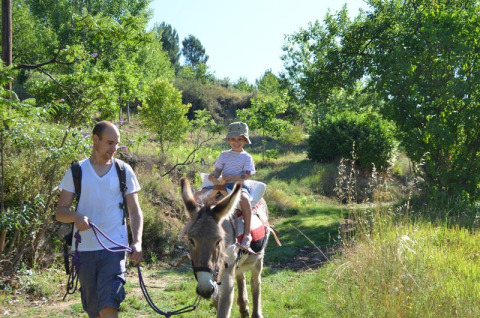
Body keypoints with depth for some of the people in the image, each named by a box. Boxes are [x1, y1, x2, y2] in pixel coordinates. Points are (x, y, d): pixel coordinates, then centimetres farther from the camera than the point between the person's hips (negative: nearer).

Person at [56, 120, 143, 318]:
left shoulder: (124, 171, 5)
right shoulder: (76, 172, 5)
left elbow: (135, 211, 7)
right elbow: (60, 212, 3)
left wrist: (137, 242, -9)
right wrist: (76, 216, -20)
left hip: (114, 248, -2)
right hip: (85, 249, 2)